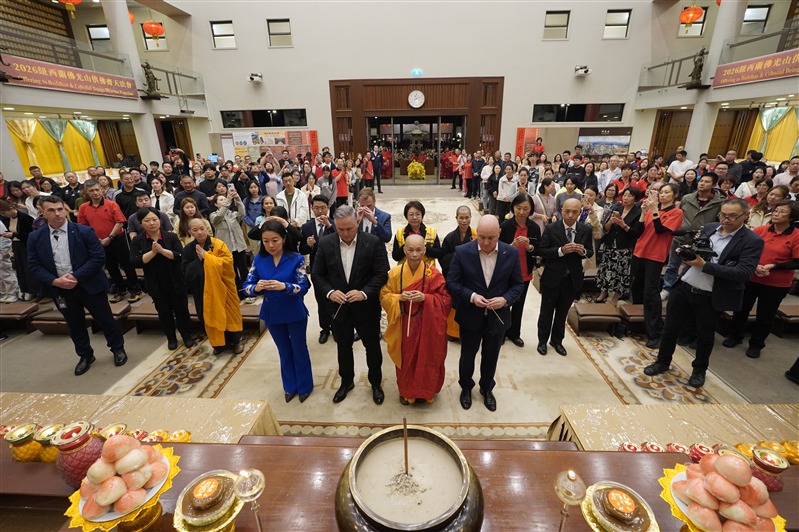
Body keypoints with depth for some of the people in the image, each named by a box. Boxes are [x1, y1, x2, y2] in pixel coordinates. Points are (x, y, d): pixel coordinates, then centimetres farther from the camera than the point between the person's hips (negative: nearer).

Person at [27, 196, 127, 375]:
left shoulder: (85, 231, -10)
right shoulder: (35, 238, 1)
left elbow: (98, 257, -13)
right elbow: (34, 265, 1)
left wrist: (76, 276, -19)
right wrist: (54, 281, -15)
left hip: (89, 285, -3)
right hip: (60, 289, 3)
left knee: (105, 319, 8)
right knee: (75, 325, 16)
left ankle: (118, 349, 28)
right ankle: (85, 355, 34)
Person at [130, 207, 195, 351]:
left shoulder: (171, 236, -6)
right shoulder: (137, 241, -3)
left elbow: (180, 256, -15)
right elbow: (134, 262, -12)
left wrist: (162, 250, -27)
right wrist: (152, 252, -23)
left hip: (176, 282, -1)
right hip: (156, 285, 1)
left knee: (181, 310, 10)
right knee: (164, 312, 14)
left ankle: (187, 335, 26)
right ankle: (171, 338, 30)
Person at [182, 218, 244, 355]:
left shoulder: (218, 244, -10)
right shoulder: (188, 249, -1)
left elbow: (228, 262, -21)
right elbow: (186, 273, -7)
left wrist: (206, 257, -22)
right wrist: (199, 260, -19)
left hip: (222, 287, -2)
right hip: (204, 291, 3)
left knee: (229, 312, 7)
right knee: (211, 315, 10)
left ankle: (236, 340, 24)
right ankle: (219, 342, 28)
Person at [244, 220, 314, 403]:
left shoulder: (296, 259, -16)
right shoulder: (259, 259, -6)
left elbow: (303, 288, -21)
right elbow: (247, 286, -7)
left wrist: (284, 286, -39)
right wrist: (256, 287, -30)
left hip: (295, 313, -3)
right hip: (272, 314, 3)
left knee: (299, 349, 15)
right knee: (284, 351, 21)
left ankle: (304, 386, 36)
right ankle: (290, 386, 41)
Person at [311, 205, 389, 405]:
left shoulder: (373, 242, -12)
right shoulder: (325, 243, -6)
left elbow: (382, 273, -13)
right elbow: (317, 274, -1)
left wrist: (364, 293, -25)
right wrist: (329, 292, -18)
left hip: (366, 306, -2)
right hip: (339, 306, 2)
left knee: (372, 347, 14)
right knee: (343, 347, 20)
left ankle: (376, 383, 38)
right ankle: (346, 382, 43)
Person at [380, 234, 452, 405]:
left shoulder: (434, 274, -10)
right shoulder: (395, 273, -6)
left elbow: (446, 299, -7)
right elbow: (384, 296, 1)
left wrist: (425, 298, -23)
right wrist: (399, 298, -19)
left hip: (427, 326, -1)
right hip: (404, 326, 1)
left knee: (426, 358, 12)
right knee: (406, 357, 14)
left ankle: (426, 390, 38)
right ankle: (406, 390, 38)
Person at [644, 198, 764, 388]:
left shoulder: (752, 241, -9)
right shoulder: (709, 228, 6)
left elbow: (744, 273, -18)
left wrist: (705, 265, -23)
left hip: (710, 297, -4)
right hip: (683, 287, 4)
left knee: (705, 335, 16)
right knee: (670, 328, 12)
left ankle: (699, 370, 37)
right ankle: (662, 362, 31)